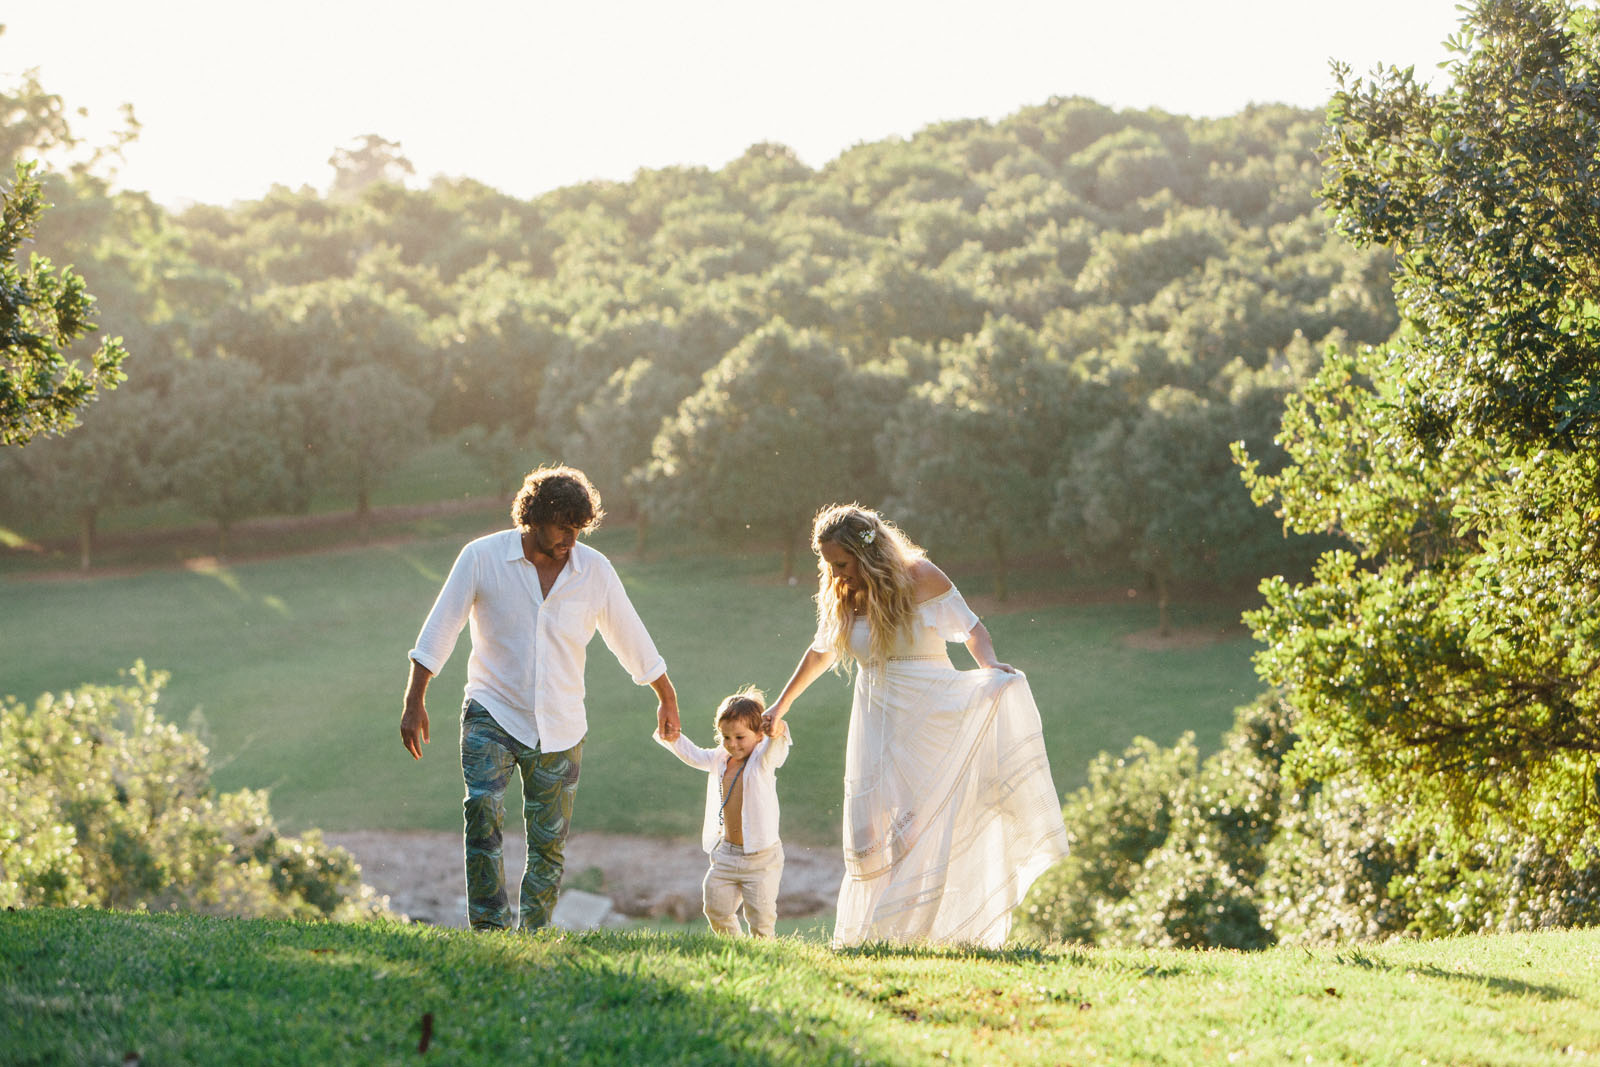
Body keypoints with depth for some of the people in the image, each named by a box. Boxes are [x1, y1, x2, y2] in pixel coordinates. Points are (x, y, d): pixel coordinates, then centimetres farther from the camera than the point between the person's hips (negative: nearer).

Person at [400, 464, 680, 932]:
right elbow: (439, 630, -3)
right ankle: (490, 928, -19)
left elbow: (630, 638, 11)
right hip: (493, 713, -2)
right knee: (482, 808, -24)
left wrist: (667, 698, 21)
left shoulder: (594, 570, -2)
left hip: (559, 727, 2)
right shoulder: (482, 557, -7)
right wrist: (415, 702, -6)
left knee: (549, 842, 3)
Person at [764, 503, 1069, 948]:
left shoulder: (920, 577, -6)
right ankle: (863, 934, 4)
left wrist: (990, 664, -22)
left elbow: (971, 628, -1)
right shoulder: (841, 597, 7)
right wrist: (783, 703, 35)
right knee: (868, 830, -5)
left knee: (936, 819, -12)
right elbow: (822, 652, 24)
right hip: (878, 722, 4)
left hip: (932, 714, -4)